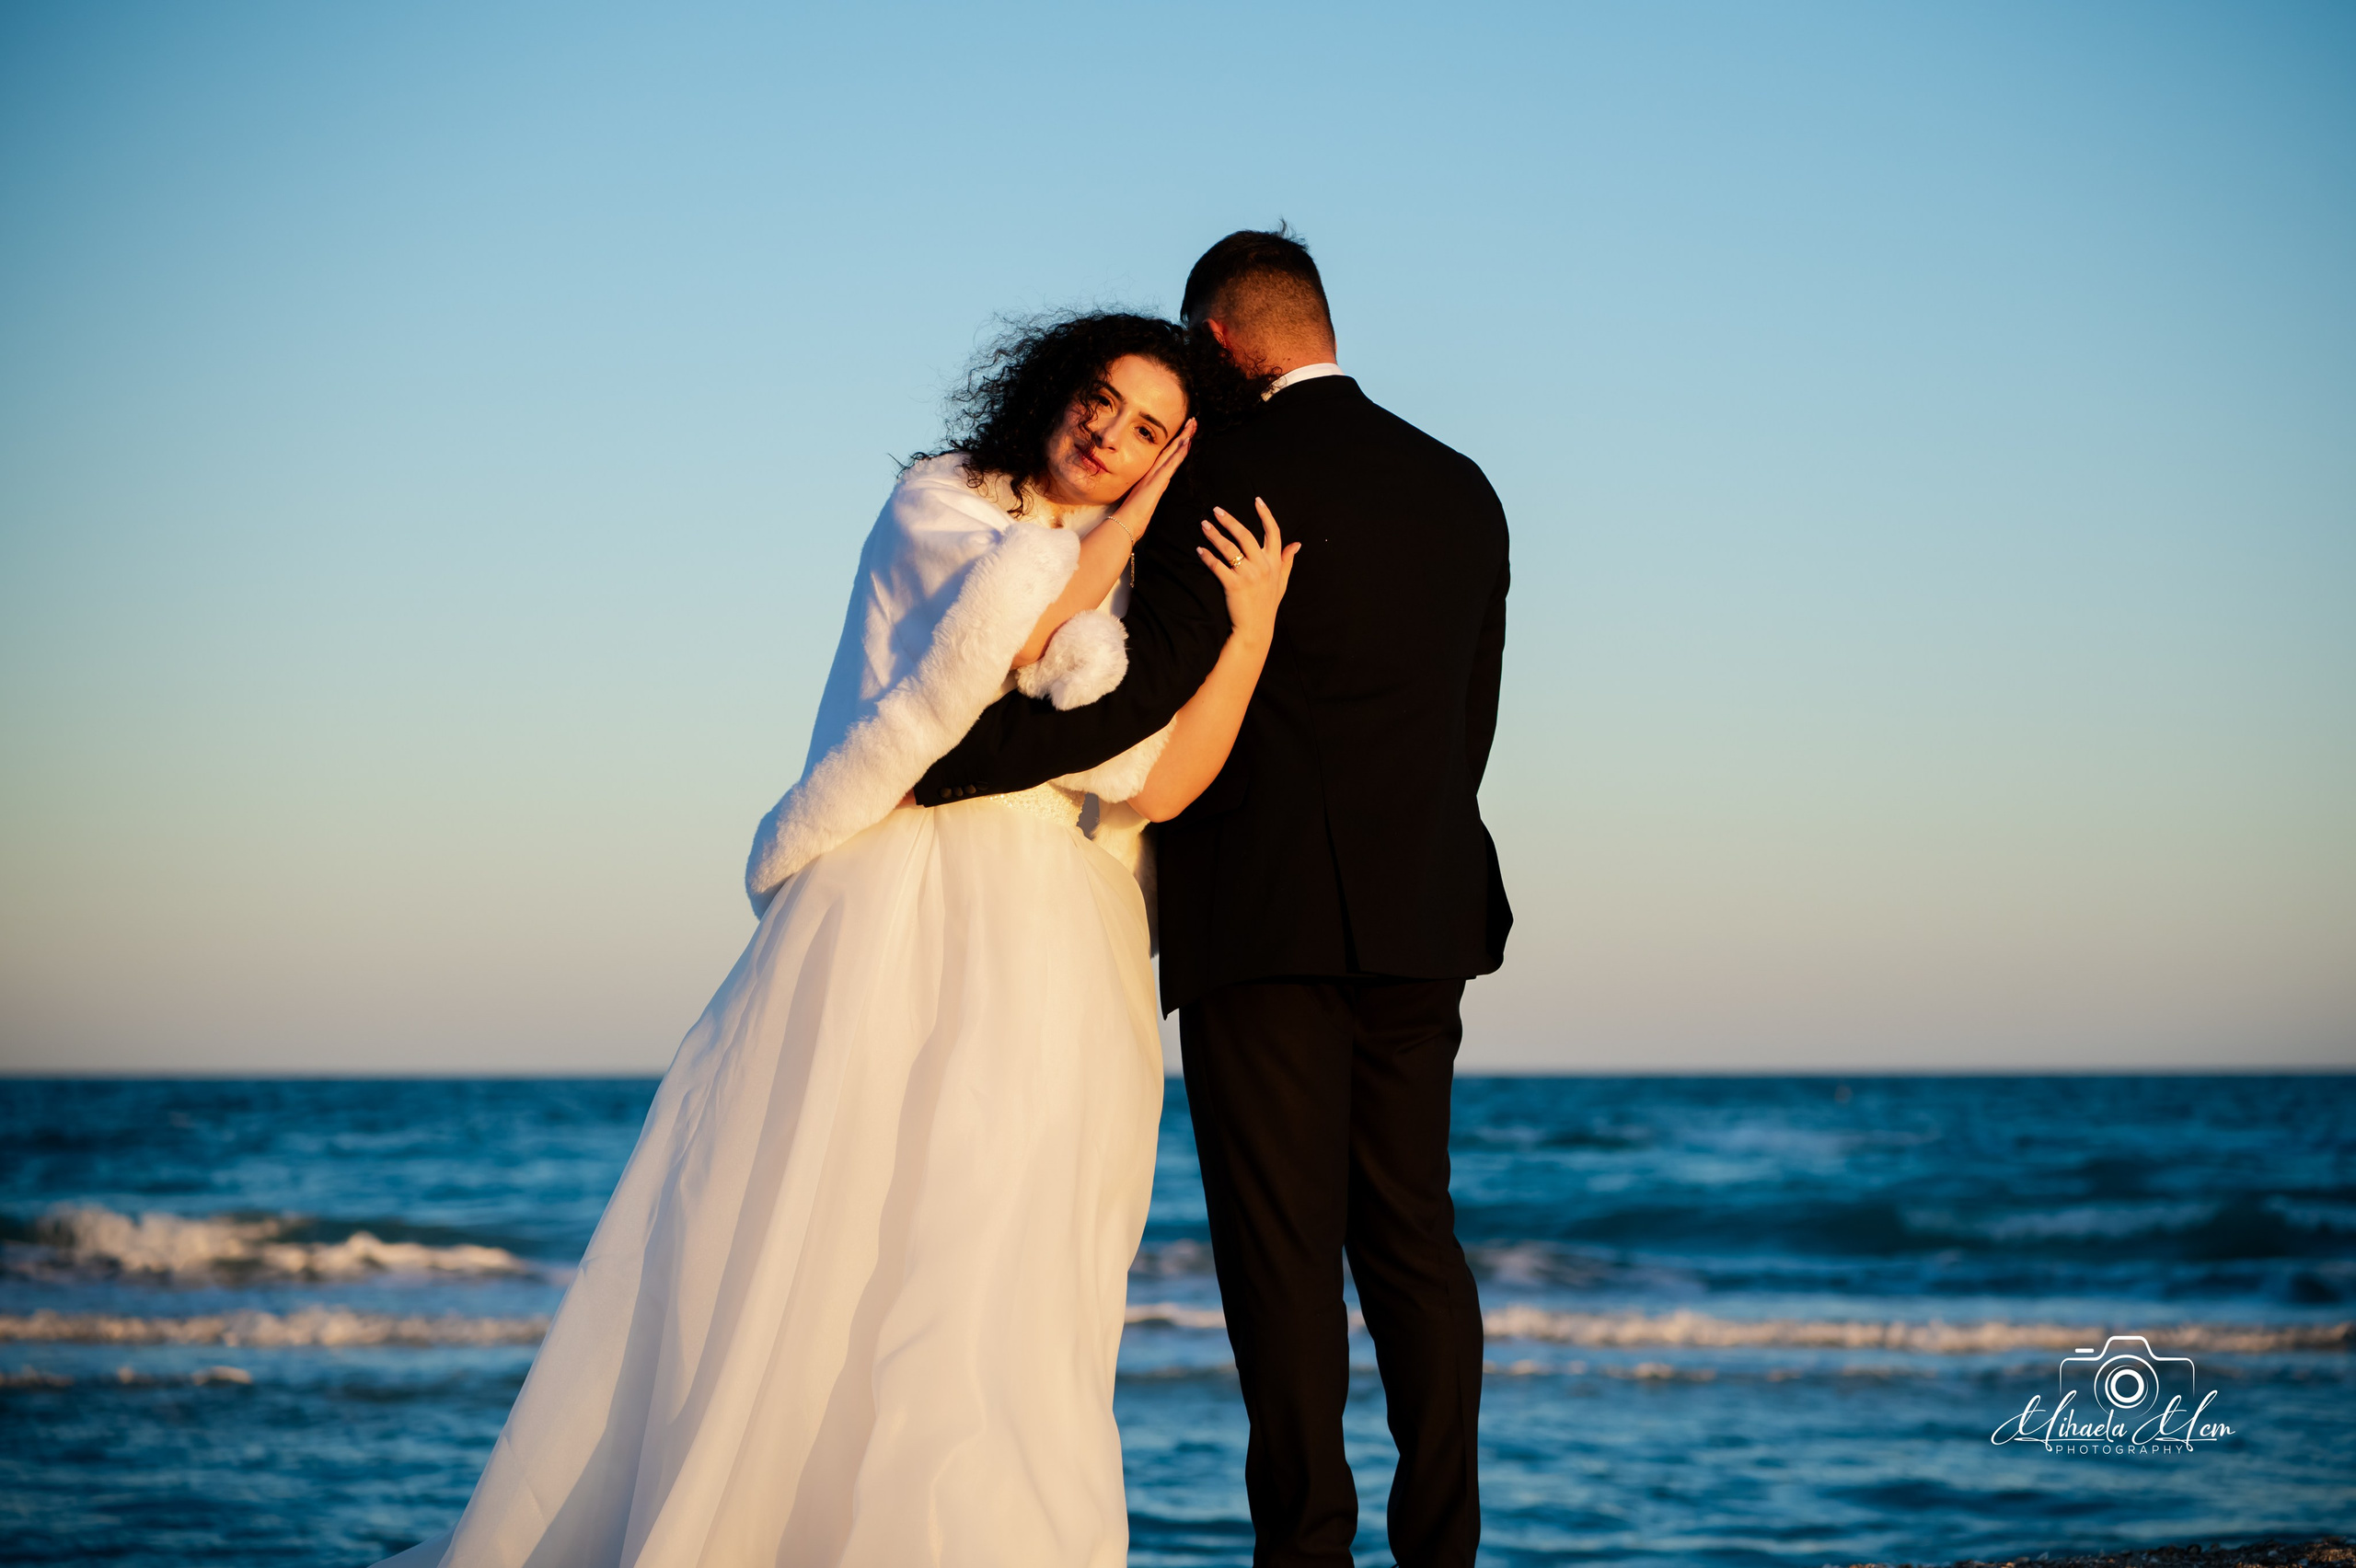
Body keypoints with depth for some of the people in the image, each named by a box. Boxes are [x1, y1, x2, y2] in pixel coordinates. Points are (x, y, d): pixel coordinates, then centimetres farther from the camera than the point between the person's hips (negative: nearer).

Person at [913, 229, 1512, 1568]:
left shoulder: (1230, 486, -8)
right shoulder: (1461, 491, 12)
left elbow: (1142, 698, -18)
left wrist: (928, 763, -14)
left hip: (1267, 918, -6)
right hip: (1420, 913, 6)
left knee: (1283, 1246, -3)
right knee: (1412, 1237, 10)